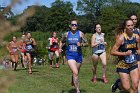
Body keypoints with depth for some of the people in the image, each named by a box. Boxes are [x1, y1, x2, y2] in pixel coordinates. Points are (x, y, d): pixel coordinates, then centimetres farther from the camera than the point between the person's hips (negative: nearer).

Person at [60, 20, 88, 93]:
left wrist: (81, 44, -18)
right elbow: (62, 42, 18)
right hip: (70, 55, -1)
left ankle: (73, 83, 51)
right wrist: (60, 48, 2)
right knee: (75, 73, -18)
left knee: (76, 73, 18)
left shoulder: (80, 33, -4)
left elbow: (87, 43, 0)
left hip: (78, 55, 2)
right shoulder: (66, 34, 0)